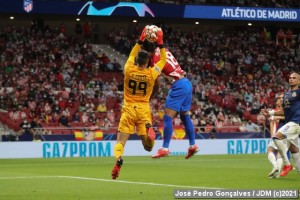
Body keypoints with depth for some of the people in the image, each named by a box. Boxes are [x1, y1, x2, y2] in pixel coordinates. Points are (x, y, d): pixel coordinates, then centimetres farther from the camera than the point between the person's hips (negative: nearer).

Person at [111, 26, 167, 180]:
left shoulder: (129, 71, -4)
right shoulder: (151, 74, -5)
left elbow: (132, 55, 17)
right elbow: (163, 60, 12)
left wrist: (141, 40, 22)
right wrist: (160, 44, 15)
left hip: (129, 109, 0)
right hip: (144, 110, 0)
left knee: (120, 141, 0)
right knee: (148, 147, 5)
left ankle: (118, 159, -32)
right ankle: (148, 130, -30)